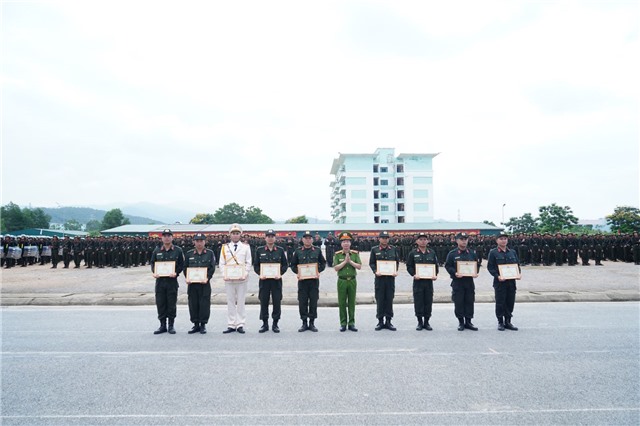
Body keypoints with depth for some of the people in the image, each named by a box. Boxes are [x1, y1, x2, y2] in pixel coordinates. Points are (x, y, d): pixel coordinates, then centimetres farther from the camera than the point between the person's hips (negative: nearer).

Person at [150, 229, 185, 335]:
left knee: (172, 304, 2)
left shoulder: (178, 250, 2)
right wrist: (154, 272, -6)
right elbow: (152, 263, 12)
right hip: (160, 280, 2)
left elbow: (182, 265, 2)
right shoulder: (157, 250, 9)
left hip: (172, 280, -2)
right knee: (160, 303, 6)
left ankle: (171, 326, 14)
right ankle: (162, 325, 17)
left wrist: (176, 273, -14)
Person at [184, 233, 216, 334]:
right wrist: (187, 278, -6)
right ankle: (196, 324, 17)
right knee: (193, 304, 6)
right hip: (192, 283, 2)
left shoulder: (210, 253, 4)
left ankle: (203, 325, 10)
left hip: (205, 283, -2)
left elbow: (212, 267, -1)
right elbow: (185, 268, 10)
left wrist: (207, 278, -14)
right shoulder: (189, 254, 9)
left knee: (204, 304, -1)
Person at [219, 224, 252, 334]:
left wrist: (244, 275, -11)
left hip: (241, 279, -1)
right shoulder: (225, 248, 8)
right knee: (230, 302, 5)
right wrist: (225, 275, -7)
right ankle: (231, 325, 11)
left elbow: (248, 263, 3)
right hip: (229, 279, 1)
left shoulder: (246, 247, 5)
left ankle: (240, 325, 9)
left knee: (241, 302, 2)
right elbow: (221, 264, 7)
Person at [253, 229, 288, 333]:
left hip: (276, 279, 0)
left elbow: (285, 264, 6)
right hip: (264, 280, 0)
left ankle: (275, 324, 15)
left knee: (277, 302, 2)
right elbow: (255, 265, 6)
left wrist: (280, 273, -10)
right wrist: (260, 274, -10)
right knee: (263, 302, 4)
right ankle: (265, 324, 16)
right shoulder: (259, 250, 5)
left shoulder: (280, 250, 5)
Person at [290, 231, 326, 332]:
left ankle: (312, 323, 14)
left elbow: (323, 263, 11)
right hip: (302, 279, 0)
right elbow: (293, 264, 9)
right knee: (302, 302, 2)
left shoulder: (317, 250, 6)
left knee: (313, 302, 3)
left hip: (314, 279, 0)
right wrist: (297, 272, -8)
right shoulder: (297, 251, 6)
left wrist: (318, 271, -6)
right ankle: (304, 323, 13)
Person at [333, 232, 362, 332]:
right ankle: (343, 324, 12)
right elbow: (336, 268, -8)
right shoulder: (337, 254, 0)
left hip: (352, 280, 1)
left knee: (352, 303, 6)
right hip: (342, 281, -1)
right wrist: (345, 261, -15)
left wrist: (350, 261, -14)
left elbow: (359, 266, -4)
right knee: (342, 303, 3)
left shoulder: (355, 254, 3)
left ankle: (351, 323, 14)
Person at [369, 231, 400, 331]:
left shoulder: (393, 249, 9)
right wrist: (376, 271, -13)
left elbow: (397, 261, 11)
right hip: (379, 278, -2)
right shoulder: (374, 250, 3)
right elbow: (371, 263, 2)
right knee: (380, 300, 2)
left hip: (391, 278, 2)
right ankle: (380, 321, 12)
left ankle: (388, 321, 14)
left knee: (389, 299, 5)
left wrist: (396, 271, -4)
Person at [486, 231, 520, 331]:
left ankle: (508, 322, 20)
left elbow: (517, 264, 16)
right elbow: (490, 267, -6)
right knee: (500, 303, 0)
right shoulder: (493, 252, -3)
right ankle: (500, 322, 12)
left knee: (510, 302, 9)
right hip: (499, 282, -4)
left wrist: (518, 274, -3)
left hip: (511, 281, 5)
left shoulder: (512, 252, 12)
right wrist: (497, 276, -18)